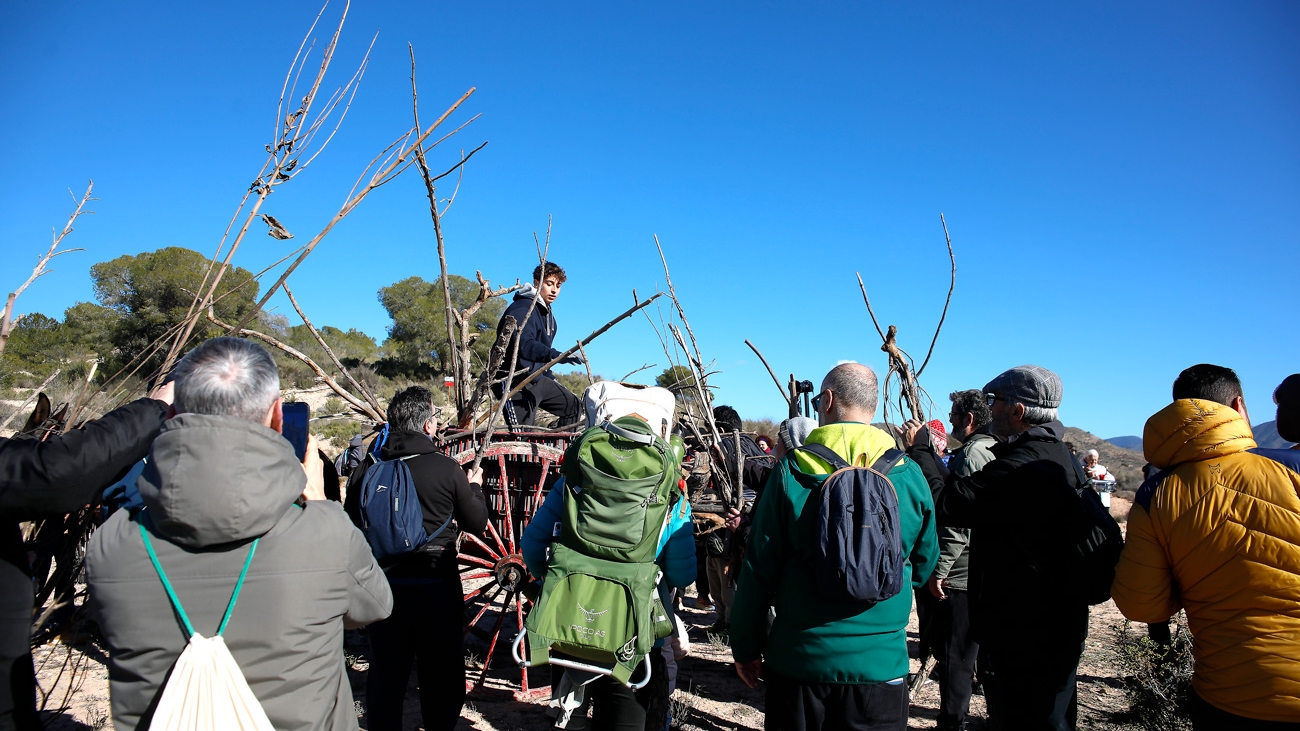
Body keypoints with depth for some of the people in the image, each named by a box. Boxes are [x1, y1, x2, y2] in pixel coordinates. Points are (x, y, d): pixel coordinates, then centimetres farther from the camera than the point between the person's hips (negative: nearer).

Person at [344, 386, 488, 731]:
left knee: (386, 670, 16)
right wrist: (474, 488, 15)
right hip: (436, 585, -3)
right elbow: (476, 523, -2)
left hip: (384, 583, 3)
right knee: (441, 672, 13)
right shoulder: (446, 468, -13)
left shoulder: (367, 468, -5)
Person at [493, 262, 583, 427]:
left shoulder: (547, 312, 15)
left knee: (574, 406, 13)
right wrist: (557, 355, -47)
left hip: (537, 377, 10)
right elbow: (524, 345, -34)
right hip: (514, 382, -10)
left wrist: (550, 377, 22)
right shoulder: (522, 309, -17)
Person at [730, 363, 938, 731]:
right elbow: (923, 566, 8)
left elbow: (759, 567, -7)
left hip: (799, 657, -1)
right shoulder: (909, 474, -4)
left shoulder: (791, 470, -10)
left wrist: (746, 646, 4)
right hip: (881, 660, 2)